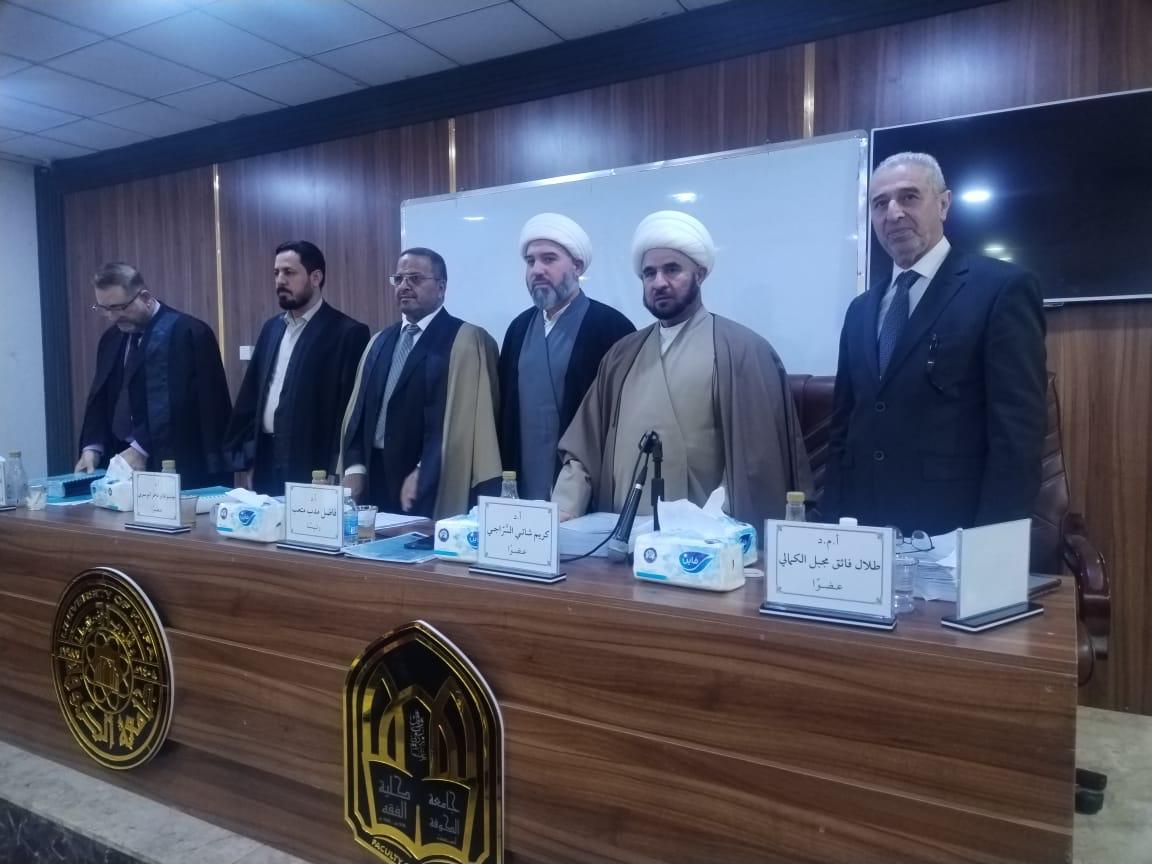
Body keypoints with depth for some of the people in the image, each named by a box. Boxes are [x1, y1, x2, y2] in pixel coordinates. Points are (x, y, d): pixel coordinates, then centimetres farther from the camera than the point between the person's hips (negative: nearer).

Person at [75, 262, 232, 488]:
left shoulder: (188, 332, -11)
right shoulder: (111, 338, 13)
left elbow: (175, 401, -18)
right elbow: (101, 397, 13)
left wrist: (142, 449, -21)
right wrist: (92, 447, -1)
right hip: (127, 465, 7)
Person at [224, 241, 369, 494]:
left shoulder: (348, 332, -9)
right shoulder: (271, 328, 12)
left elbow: (349, 411, -12)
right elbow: (252, 394, 13)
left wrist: (336, 475, -13)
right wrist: (248, 460, 8)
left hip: (312, 471, -6)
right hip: (266, 464, 6)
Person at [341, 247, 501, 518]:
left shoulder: (466, 341, -7)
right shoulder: (380, 342, 14)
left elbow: (460, 417, -12)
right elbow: (360, 407, 12)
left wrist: (423, 474, -14)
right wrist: (355, 466, 2)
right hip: (374, 480, 6)